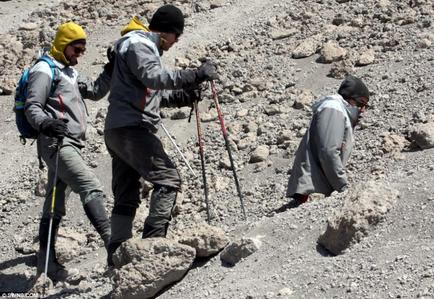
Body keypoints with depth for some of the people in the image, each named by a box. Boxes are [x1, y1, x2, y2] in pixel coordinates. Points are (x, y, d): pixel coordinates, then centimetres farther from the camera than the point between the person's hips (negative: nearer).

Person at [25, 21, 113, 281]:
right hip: (56, 142, -10)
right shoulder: (45, 70, -5)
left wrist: (111, 69, 14)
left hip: (70, 144, 10)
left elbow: (95, 91, 27)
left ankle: (47, 263, 15)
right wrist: (45, 123, -33)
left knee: (55, 206, 10)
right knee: (91, 187, -22)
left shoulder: (68, 73, 24)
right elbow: (32, 106, -14)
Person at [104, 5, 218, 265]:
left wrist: (181, 96, 13)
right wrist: (196, 75, -26)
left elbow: (149, 92, 27)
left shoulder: (144, 46, 26)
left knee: (126, 197, 9)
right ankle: (154, 238, -20)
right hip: (132, 128, -11)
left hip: (119, 131, 11)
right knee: (168, 178, -15)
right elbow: (154, 76, -24)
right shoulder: (138, 44, -6)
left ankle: (117, 254, 10)